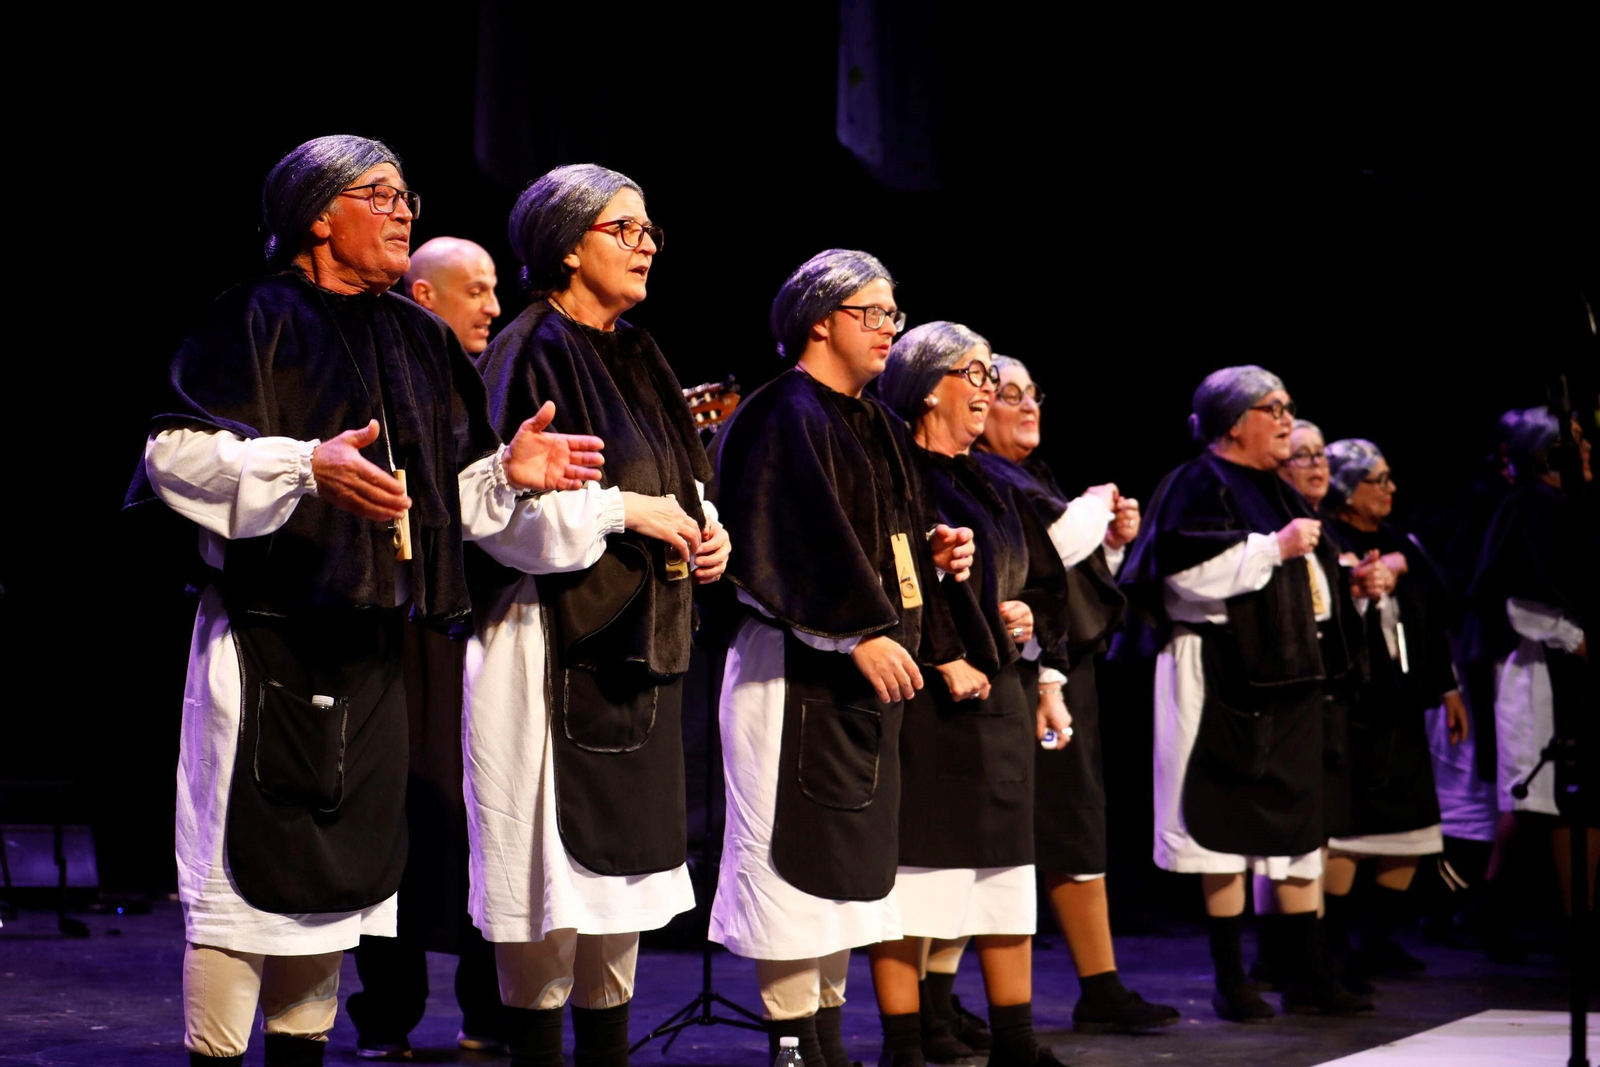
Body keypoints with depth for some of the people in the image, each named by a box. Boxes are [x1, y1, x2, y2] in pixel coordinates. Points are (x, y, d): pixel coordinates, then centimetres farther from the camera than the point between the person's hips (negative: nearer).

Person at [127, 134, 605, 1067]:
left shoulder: (420, 339, 17)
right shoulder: (257, 318, -4)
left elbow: (452, 490, 19)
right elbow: (177, 453, -14)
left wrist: (510, 473, -1)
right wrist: (308, 465, -26)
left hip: (371, 648, 7)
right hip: (271, 633, -7)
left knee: (337, 863, 12)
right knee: (252, 859, -6)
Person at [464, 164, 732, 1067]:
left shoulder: (636, 358, 16)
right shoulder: (530, 354, -9)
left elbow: (679, 485, 23)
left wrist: (707, 532, 3)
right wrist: (622, 508, -17)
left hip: (640, 645, 8)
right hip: (555, 646, -8)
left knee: (628, 859, 10)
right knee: (550, 862, -5)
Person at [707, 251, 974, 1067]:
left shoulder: (873, 424, 18)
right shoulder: (785, 418, -11)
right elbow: (797, 540, -20)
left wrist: (933, 552, 7)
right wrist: (860, 632, -23)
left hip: (865, 671, 10)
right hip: (799, 666, -10)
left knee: (845, 858, 11)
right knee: (799, 845, -7)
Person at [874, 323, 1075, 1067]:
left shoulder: (991, 486, 18)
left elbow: (1042, 583, 19)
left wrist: (1047, 682, 8)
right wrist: (947, 653, -16)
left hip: (998, 699, 8)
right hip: (926, 699, -8)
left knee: (1006, 874, 9)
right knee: (913, 874, -5)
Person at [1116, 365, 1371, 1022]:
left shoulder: (1278, 493, 19)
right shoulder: (1197, 487, -6)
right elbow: (1185, 573, -21)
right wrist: (1273, 548, -17)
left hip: (1288, 681, 8)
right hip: (1224, 679, -8)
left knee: (1299, 826, 7)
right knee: (1227, 828, -4)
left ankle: (1307, 976, 11)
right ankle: (1230, 983, 2)